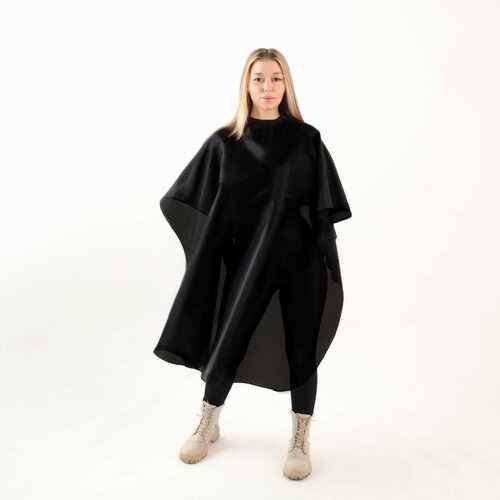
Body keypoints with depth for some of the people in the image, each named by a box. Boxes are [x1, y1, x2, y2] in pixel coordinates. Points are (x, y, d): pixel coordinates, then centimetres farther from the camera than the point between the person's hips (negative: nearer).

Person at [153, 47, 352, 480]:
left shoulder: (306, 138, -1)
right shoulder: (224, 142, 0)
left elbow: (324, 208, -1)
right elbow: (191, 201, 5)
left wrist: (326, 261, -5)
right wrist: (209, 246, -1)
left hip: (300, 259, 0)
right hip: (247, 261, 1)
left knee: (301, 347, 6)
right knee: (227, 339, 9)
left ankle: (300, 441, 25)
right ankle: (207, 427, 33)